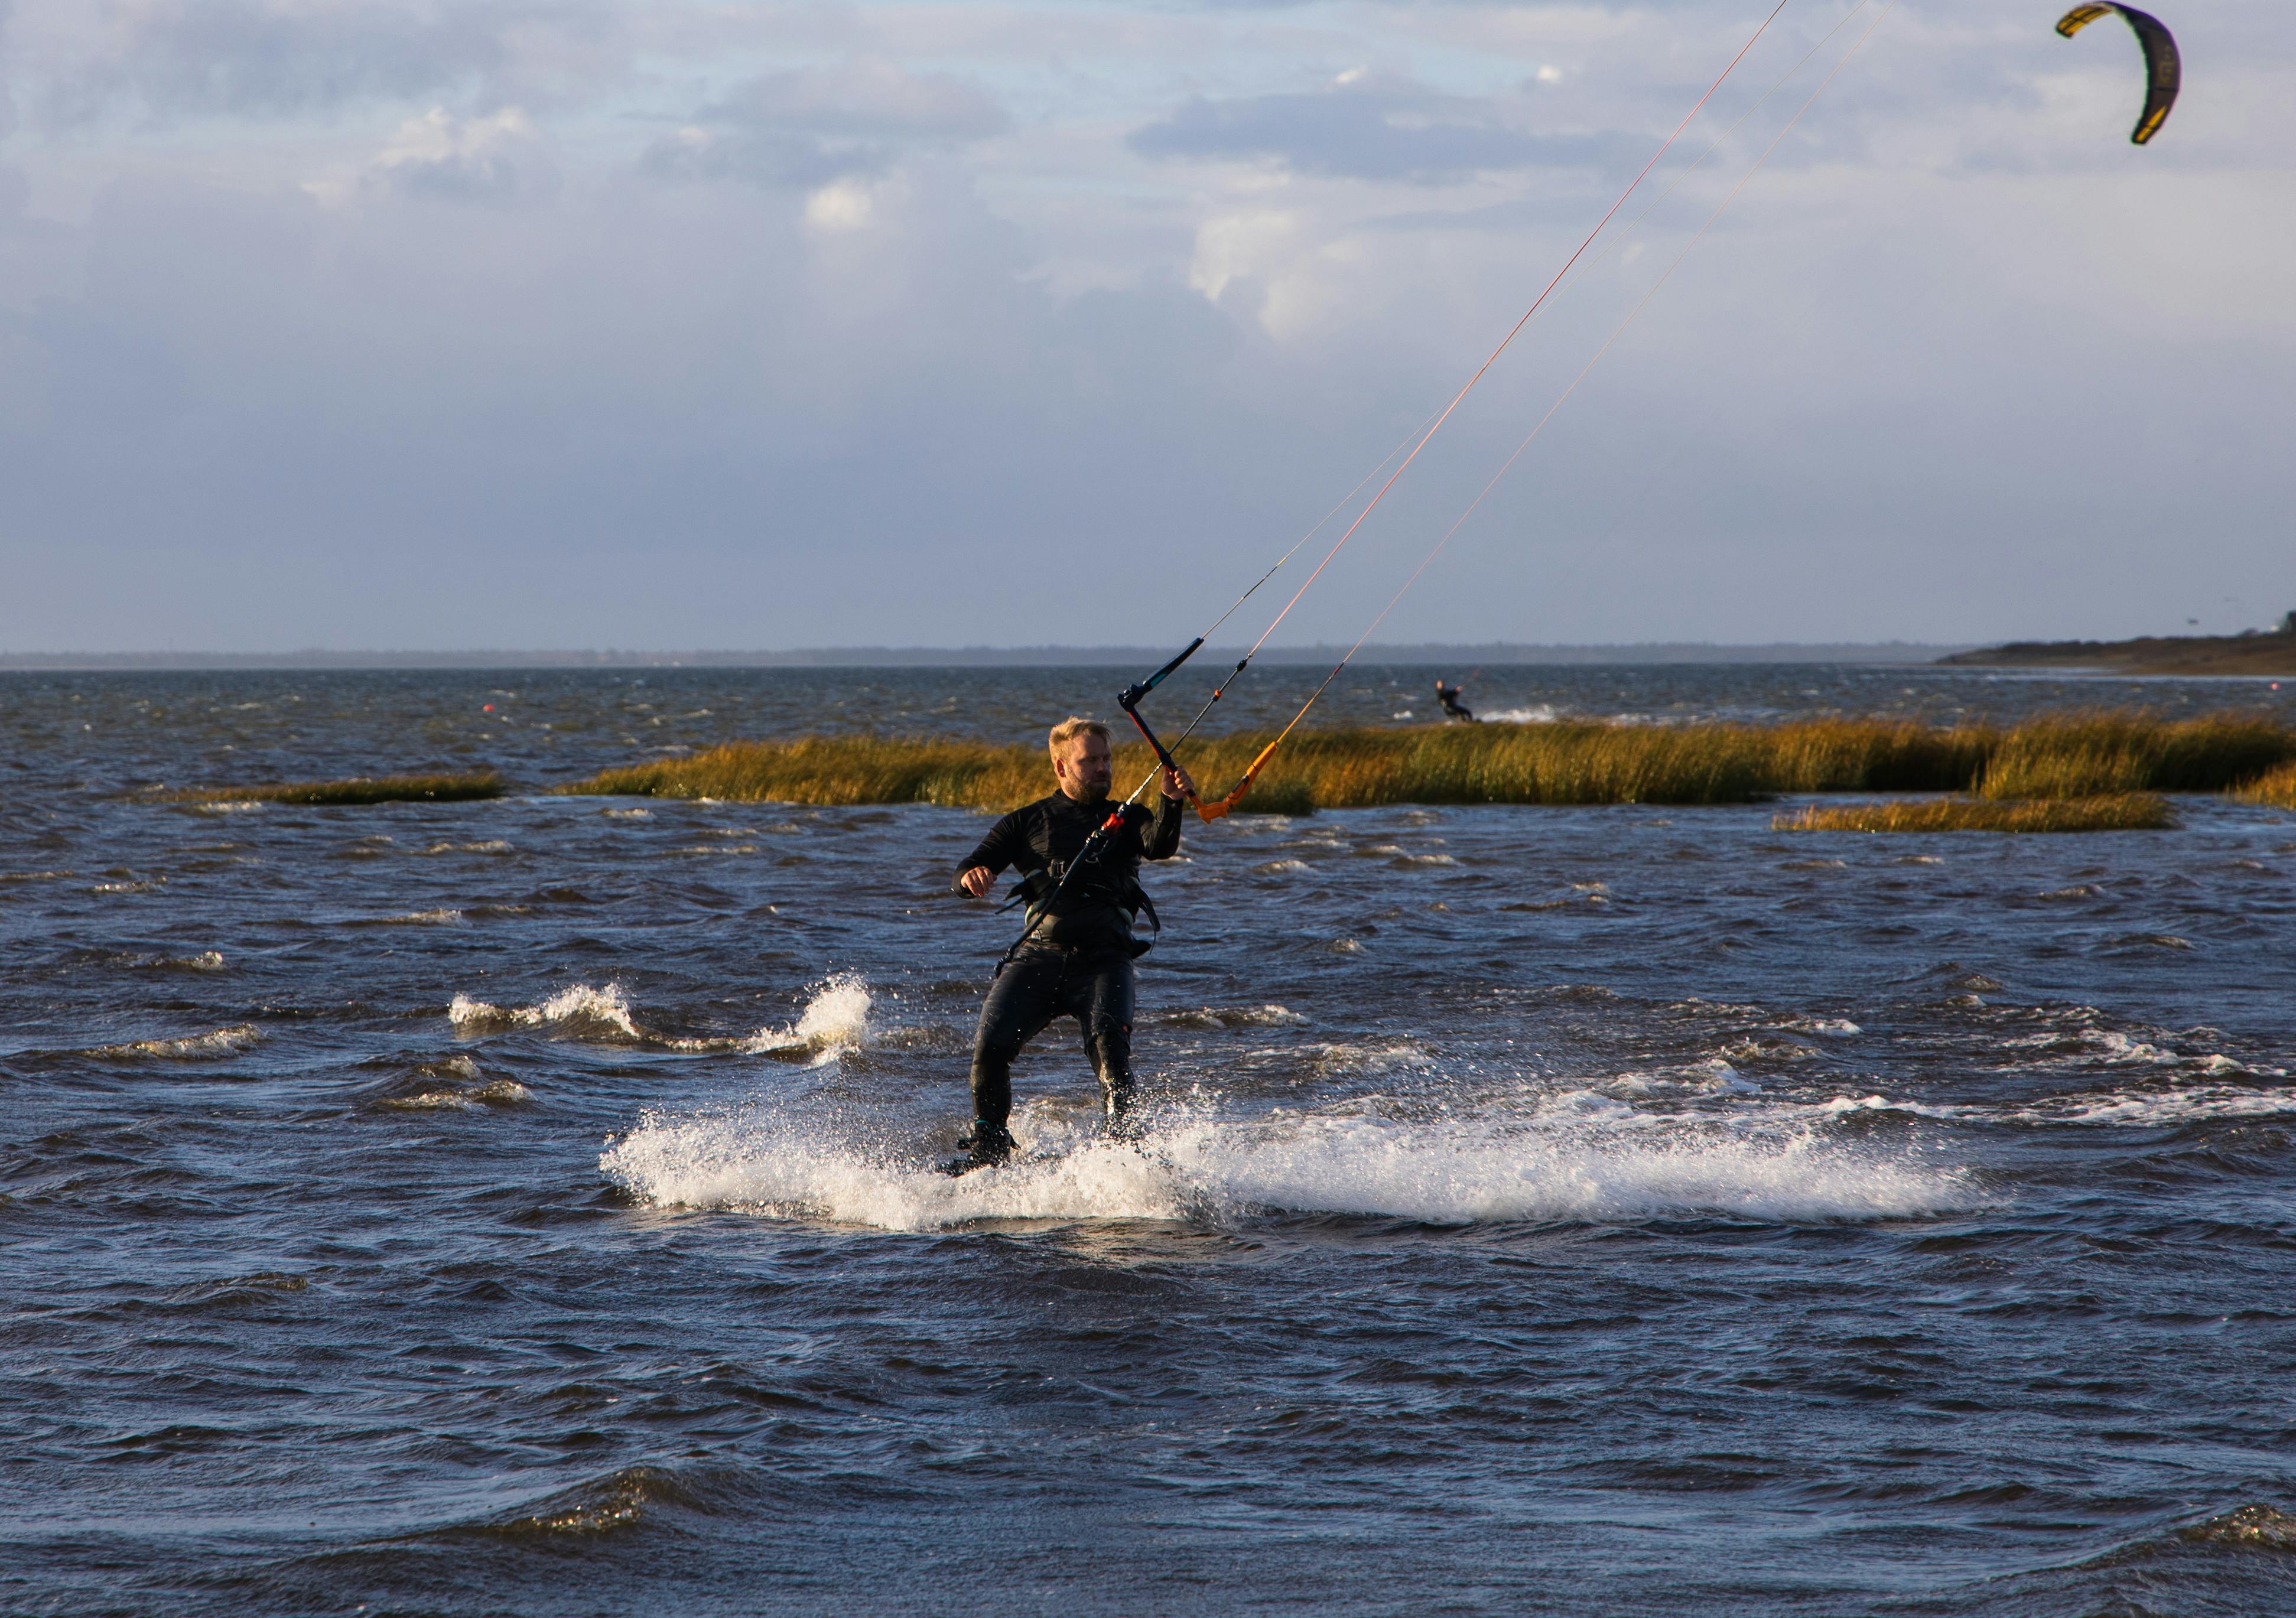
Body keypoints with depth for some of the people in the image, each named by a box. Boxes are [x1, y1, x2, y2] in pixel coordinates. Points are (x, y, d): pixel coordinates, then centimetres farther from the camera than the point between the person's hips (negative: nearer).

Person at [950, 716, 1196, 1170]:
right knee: (990, 1047, -14)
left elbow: (1161, 846, -3)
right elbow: (972, 868, 11)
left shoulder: (1127, 819, 19)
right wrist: (972, 875, -15)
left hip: (1104, 958, -1)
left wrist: (1171, 804, -25)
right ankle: (988, 1146, 6)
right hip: (1039, 953, 1)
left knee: (1109, 1041, -26)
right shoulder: (1028, 822, 19)